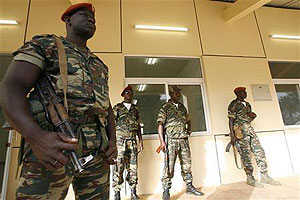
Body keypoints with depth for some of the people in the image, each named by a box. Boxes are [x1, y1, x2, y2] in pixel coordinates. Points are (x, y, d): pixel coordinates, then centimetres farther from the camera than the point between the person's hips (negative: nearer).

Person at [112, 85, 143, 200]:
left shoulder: (135, 109, 16)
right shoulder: (117, 108, 6)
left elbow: (138, 126, 16)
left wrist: (141, 140, 10)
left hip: (133, 140, 3)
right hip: (120, 139, -3)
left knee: (133, 167, 7)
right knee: (118, 166, -3)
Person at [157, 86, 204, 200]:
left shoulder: (182, 107, 15)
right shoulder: (165, 108, -4)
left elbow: (188, 121, 28)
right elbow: (160, 124, -11)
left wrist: (189, 132, 13)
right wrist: (162, 141, -17)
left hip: (183, 139, 6)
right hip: (171, 140, -6)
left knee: (187, 164, 14)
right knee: (169, 166, -1)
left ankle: (189, 187, 30)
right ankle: (166, 191, 13)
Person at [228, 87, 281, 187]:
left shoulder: (247, 104, 18)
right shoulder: (233, 105, -8)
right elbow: (231, 120, -12)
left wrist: (253, 115, 0)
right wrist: (232, 136, -18)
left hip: (250, 129, 8)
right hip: (240, 131, -8)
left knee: (259, 151, 6)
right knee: (246, 155, -2)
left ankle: (264, 176, 17)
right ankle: (250, 178, 8)